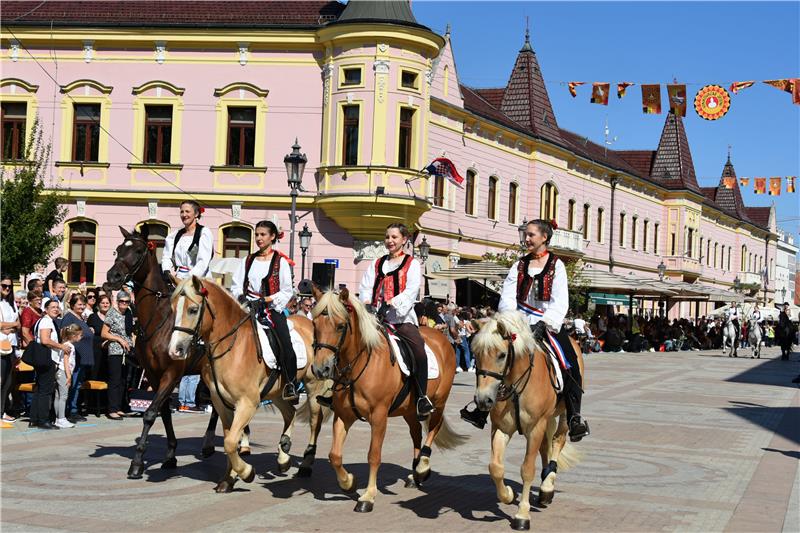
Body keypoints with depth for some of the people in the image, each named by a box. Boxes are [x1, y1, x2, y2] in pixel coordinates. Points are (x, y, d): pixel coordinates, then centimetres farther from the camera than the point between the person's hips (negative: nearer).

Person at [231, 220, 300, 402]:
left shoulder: (281, 261, 5)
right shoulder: (248, 261, 16)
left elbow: (287, 292, 0)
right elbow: (236, 286, 15)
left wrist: (265, 300, -13)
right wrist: (242, 296, -7)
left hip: (272, 310, -3)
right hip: (249, 309, 3)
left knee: (285, 347, -20)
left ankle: (291, 385, -10)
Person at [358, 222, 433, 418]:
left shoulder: (412, 264, 10)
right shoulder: (377, 264, 22)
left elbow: (412, 290, -4)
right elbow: (365, 287, 13)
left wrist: (393, 302, -21)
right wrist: (367, 302, -9)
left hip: (402, 318, -4)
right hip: (377, 319, 4)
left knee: (419, 352, -27)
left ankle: (422, 397, -14)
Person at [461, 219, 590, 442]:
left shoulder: (556, 265, 2)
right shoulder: (520, 266, 11)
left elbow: (560, 302, -8)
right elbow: (507, 297, 2)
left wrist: (544, 325, -21)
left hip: (549, 325, -3)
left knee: (570, 366, -19)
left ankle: (574, 418, -11)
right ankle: (481, 411, 1)